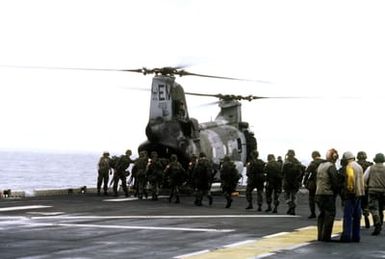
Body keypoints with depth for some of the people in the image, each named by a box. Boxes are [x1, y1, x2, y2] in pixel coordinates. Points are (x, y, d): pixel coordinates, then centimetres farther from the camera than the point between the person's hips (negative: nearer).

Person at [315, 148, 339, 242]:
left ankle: (320, 236, 15)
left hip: (318, 193, 8)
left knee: (322, 214, 15)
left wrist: (318, 188, 16)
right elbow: (335, 182, -14)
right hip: (328, 194, -8)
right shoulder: (331, 167, -12)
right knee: (330, 214, -2)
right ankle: (326, 236, -4)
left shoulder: (320, 165, 13)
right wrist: (336, 192, -1)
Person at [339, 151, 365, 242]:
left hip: (351, 194, -9)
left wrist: (350, 188, -19)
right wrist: (361, 190, 18)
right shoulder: (359, 167, 18)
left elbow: (351, 176, -26)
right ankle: (356, 236, 13)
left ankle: (346, 236, -9)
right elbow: (362, 180, 18)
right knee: (357, 216, 11)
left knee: (348, 216, -6)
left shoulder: (349, 167, -10)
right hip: (359, 194, 9)